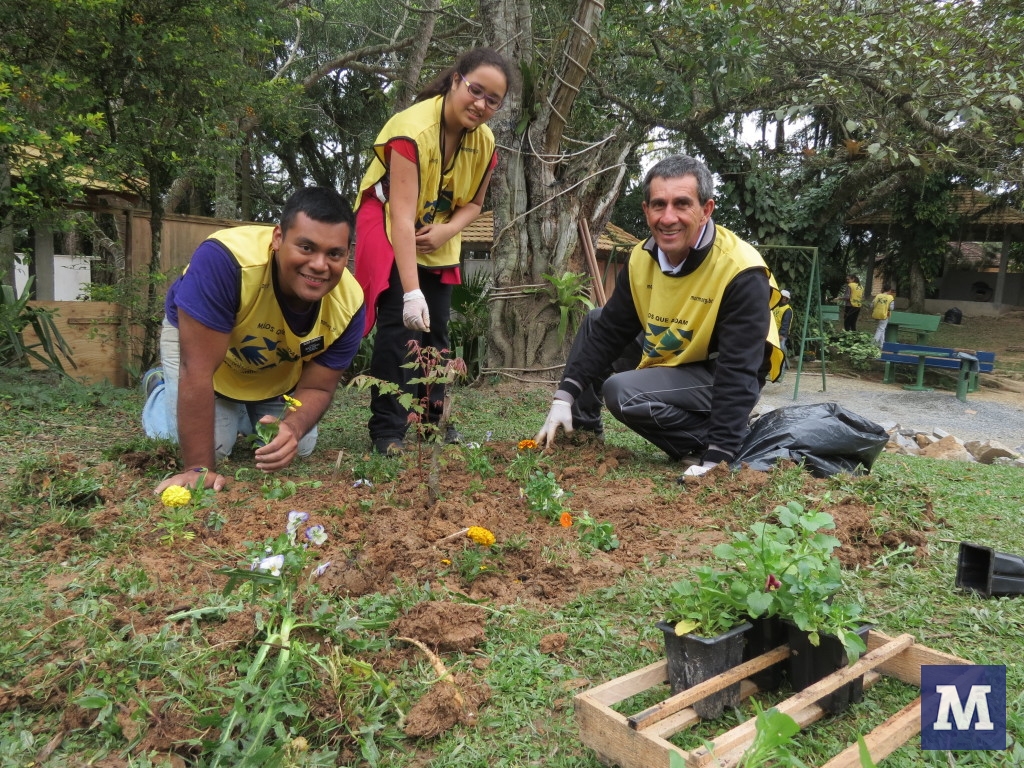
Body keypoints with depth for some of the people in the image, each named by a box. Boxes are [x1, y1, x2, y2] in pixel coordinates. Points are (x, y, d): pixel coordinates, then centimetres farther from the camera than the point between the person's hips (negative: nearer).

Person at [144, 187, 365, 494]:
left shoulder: (349, 306, -29)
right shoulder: (224, 259, -42)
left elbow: (316, 387, -19)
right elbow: (198, 369, -40)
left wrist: (292, 428, -42)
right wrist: (200, 468, -40)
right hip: (195, 338, -3)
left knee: (301, 448, 0)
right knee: (215, 445, -14)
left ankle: (238, 412, 31)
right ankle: (162, 391, 19)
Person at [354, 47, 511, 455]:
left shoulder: (484, 142, -9)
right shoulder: (414, 129, -30)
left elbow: (473, 203, 5)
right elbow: (402, 216, -36)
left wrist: (447, 230, -19)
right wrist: (411, 291, -43)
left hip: (438, 237, 6)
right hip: (389, 228, -6)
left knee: (435, 327, 4)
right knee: (400, 323, -17)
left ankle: (434, 418, 16)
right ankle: (387, 429, -11)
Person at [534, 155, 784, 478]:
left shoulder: (742, 273, -29)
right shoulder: (641, 258, -7)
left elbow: (738, 371, -32)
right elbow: (608, 332, -3)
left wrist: (717, 457, -37)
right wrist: (564, 397, -11)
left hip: (718, 376, -7)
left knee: (622, 392, -27)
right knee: (594, 321, 7)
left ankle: (704, 448, -10)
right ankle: (582, 432, 14)